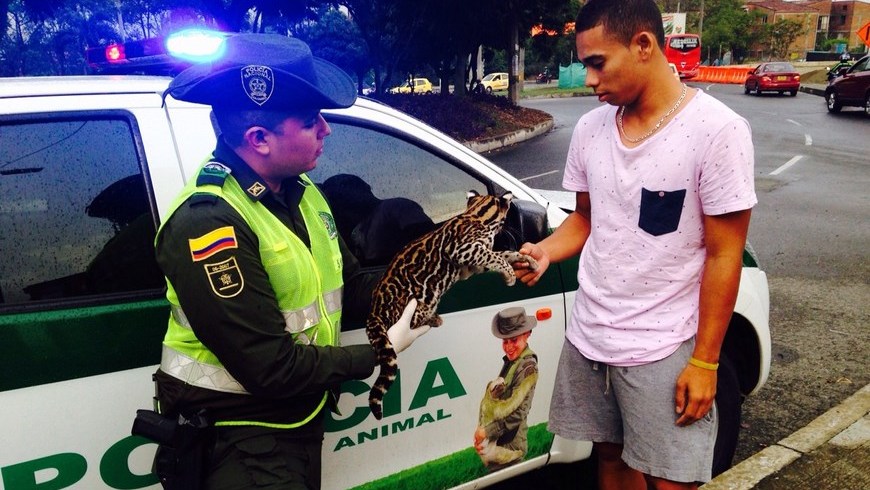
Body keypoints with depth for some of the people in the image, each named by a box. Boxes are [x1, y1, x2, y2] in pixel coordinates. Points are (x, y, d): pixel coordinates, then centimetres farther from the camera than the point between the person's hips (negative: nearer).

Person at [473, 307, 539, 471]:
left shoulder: (528, 367, -15)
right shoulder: (510, 362, 12)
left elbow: (517, 412, -19)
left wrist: (487, 431, -14)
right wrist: (481, 432, 6)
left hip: (508, 447, -8)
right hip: (494, 444, 8)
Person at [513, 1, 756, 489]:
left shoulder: (718, 130, -15)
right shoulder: (590, 128, 1)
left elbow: (724, 256, -13)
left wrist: (704, 362, -12)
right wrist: (546, 250, -7)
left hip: (663, 349, -5)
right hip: (588, 338, 5)